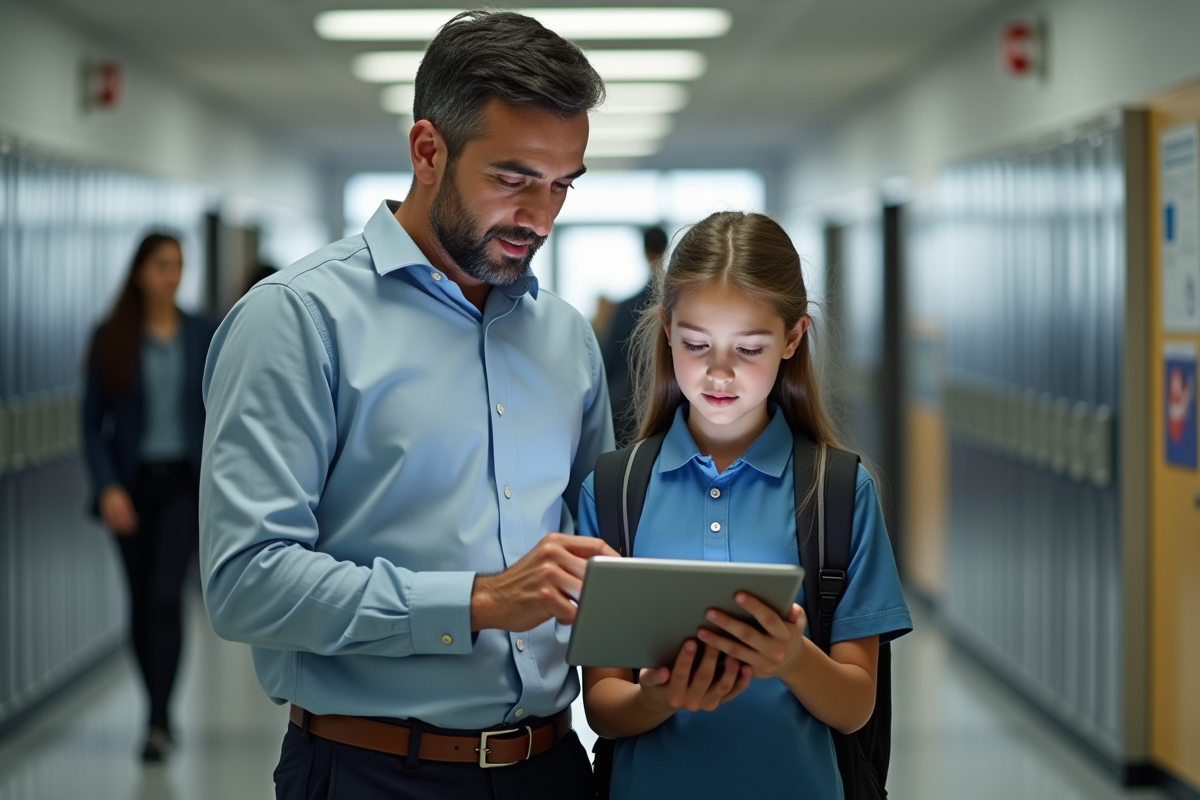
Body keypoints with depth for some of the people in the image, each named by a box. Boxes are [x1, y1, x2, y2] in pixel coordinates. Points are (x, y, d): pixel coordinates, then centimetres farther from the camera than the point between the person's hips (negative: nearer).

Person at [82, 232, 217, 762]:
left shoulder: (205, 335, 2)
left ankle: (158, 722, -17)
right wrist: (108, 487, -12)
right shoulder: (111, 339, 0)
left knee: (166, 593, -16)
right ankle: (159, 711, 25)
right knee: (141, 601, 9)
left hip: (184, 482, -1)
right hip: (132, 483, 1)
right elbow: (93, 423, 0)